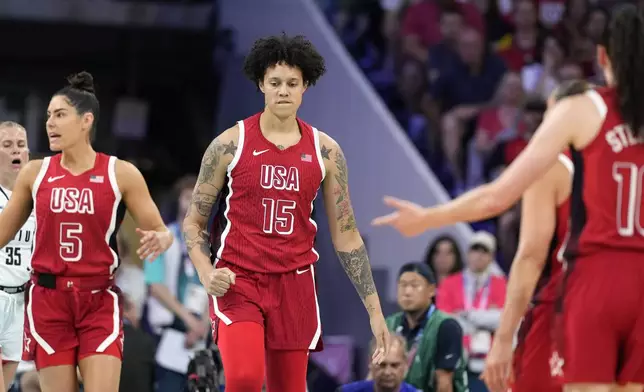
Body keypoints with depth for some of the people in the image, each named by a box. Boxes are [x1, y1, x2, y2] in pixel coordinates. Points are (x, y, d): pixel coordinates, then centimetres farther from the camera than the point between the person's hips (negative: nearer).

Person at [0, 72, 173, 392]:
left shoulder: (121, 174, -1)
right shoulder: (34, 174, 5)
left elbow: (160, 231, 1)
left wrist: (158, 240, -21)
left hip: (100, 301, -2)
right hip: (48, 299, 2)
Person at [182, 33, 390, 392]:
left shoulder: (325, 151, 4)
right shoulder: (231, 144, -2)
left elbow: (346, 234, 8)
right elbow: (194, 221, 4)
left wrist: (375, 309, 5)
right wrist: (207, 274, -14)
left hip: (295, 284, 3)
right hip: (238, 283, -3)